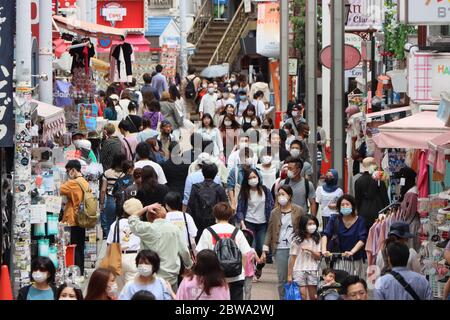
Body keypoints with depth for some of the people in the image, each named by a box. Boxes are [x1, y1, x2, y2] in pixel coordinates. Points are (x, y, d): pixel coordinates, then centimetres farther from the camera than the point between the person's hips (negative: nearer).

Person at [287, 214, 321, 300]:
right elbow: (292, 258, -3)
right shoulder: (297, 240, -4)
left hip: (312, 271, 3)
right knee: (303, 296, -8)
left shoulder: (316, 239, 5)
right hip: (299, 270, -3)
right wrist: (289, 275, -4)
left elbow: (318, 257, 2)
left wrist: (310, 250, -18)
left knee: (313, 297, 5)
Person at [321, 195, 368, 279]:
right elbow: (325, 234, -9)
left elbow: (362, 240, -13)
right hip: (339, 260, 1)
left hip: (356, 260, -1)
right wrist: (324, 250, -27)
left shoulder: (359, 220, -3)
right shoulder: (335, 219, 1)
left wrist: (352, 252, -29)